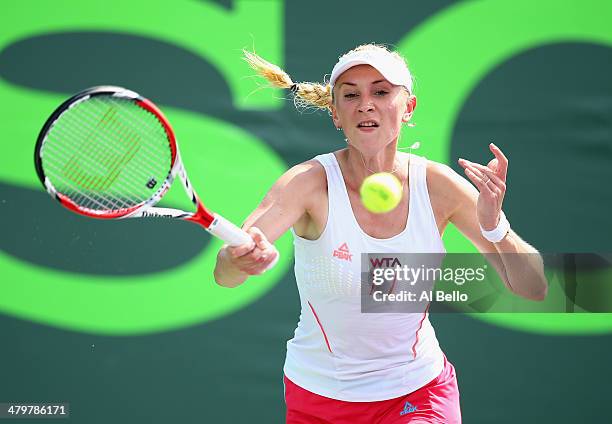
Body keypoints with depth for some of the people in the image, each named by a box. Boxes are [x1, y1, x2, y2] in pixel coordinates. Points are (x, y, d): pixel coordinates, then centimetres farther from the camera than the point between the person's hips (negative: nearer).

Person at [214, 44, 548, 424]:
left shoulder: (438, 185, -10)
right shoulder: (311, 182, -16)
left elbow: (534, 289, -9)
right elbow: (225, 273, -31)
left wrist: (496, 228, -29)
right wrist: (242, 260, -54)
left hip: (419, 392, -3)